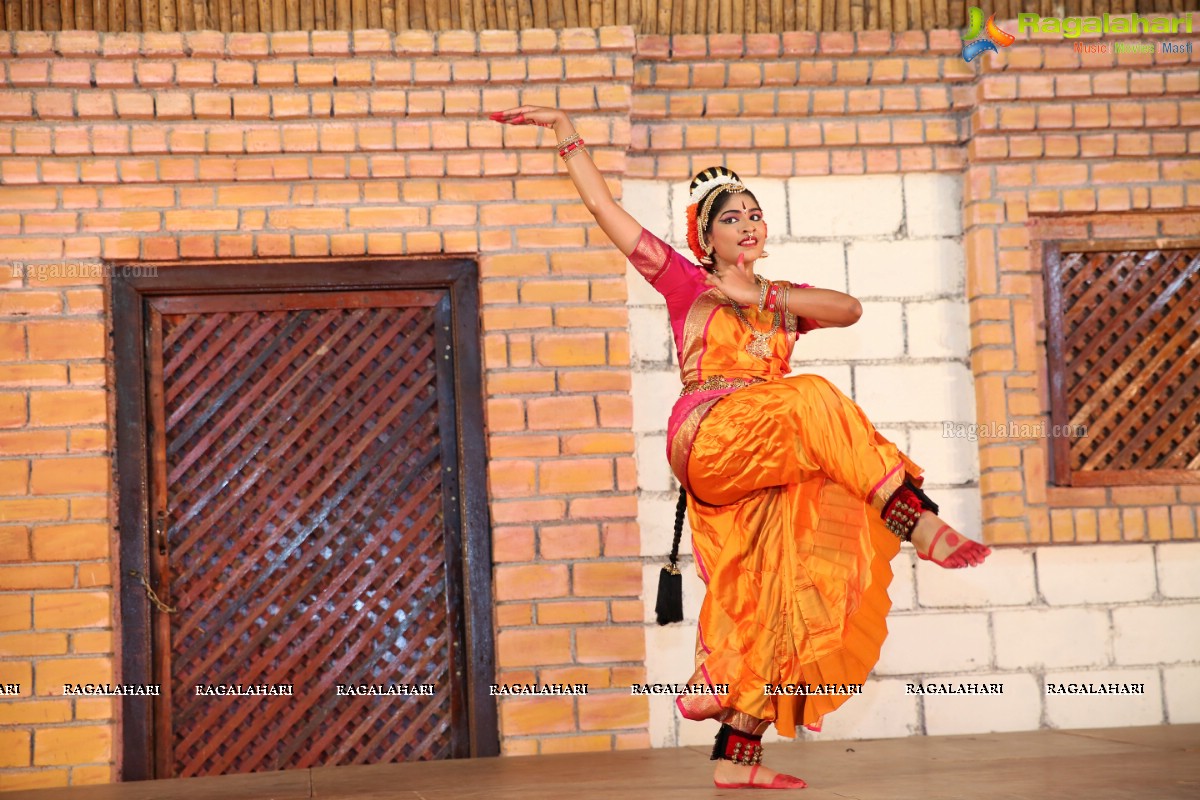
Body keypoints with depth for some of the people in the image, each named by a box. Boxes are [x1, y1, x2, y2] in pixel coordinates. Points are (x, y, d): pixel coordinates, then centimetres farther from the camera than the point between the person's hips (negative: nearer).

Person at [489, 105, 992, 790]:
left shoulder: (783, 299, 24)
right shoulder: (688, 284, 14)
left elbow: (850, 309, 2)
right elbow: (604, 206, 13)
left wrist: (761, 295, -4)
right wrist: (566, 130, 13)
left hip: (769, 465, 5)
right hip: (710, 440, -5)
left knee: (768, 602, -4)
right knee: (811, 399, -31)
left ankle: (737, 755, -1)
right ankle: (917, 521, -43)